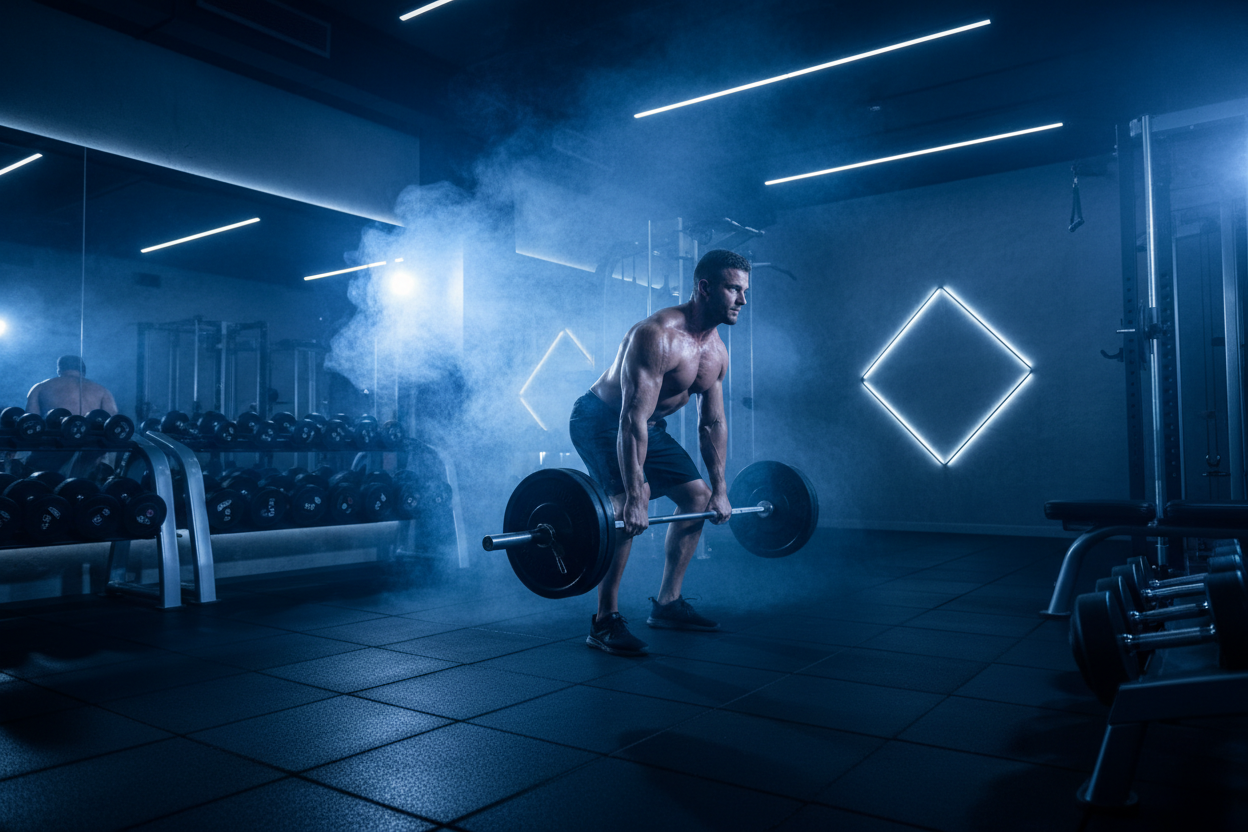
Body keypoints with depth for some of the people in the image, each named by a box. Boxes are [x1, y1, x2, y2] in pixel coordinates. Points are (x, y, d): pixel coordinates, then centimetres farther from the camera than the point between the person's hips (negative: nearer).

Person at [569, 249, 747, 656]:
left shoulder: (717, 352, -3)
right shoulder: (657, 335, -31)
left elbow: (713, 423, 6)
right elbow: (632, 419, -35)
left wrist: (719, 489, 5)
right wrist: (634, 497, -38)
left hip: (650, 426, 9)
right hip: (600, 420, -9)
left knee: (698, 497, 8)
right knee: (630, 504, -28)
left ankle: (667, 603, 18)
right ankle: (604, 622, -17)